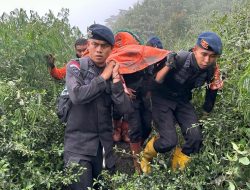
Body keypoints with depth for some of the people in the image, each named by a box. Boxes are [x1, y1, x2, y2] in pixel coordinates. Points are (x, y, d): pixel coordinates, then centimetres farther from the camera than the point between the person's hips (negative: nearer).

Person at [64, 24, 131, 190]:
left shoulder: (114, 72, 5)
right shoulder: (75, 67, -4)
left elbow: (125, 109, -5)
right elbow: (77, 96, -23)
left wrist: (116, 80, -15)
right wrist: (103, 77, -13)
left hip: (104, 144, 4)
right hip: (79, 143, -3)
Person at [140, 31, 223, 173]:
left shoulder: (210, 70, -14)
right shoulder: (178, 59, -29)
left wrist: (214, 89, -15)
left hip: (182, 101, 4)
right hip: (162, 99, -4)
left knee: (196, 138, -14)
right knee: (169, 141, -19)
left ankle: (177, 167, 17)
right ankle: (146, 156, 17)